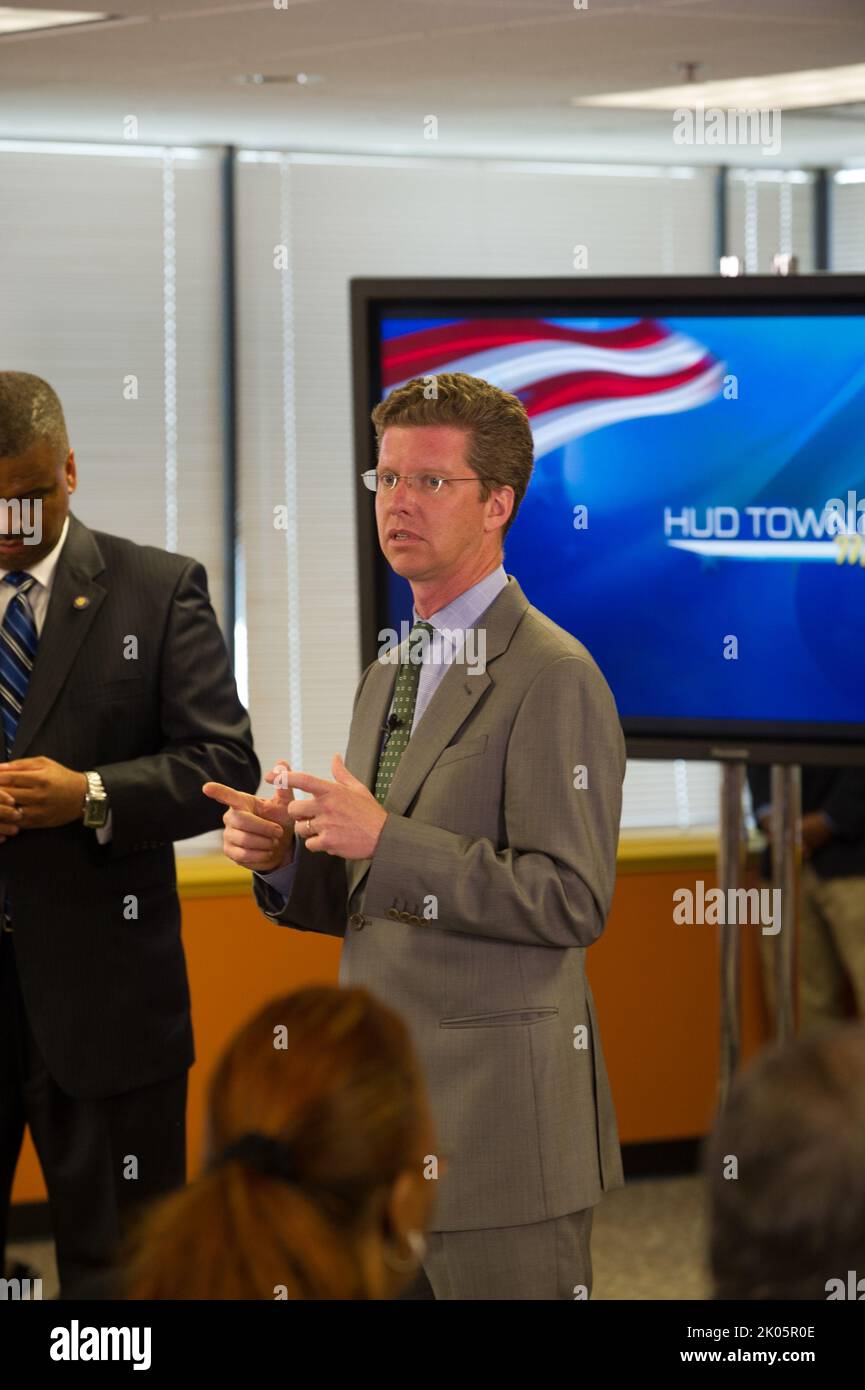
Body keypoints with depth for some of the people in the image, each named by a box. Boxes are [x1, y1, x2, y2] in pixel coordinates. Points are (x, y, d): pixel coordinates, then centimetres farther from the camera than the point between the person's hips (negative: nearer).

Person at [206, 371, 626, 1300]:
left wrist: (385, 841, -21)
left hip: (498, 1112, -8)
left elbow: (572, 902, -19)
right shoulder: (388, 676, 18)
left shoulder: (552, 678, -11)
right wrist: (284, 857, 1)